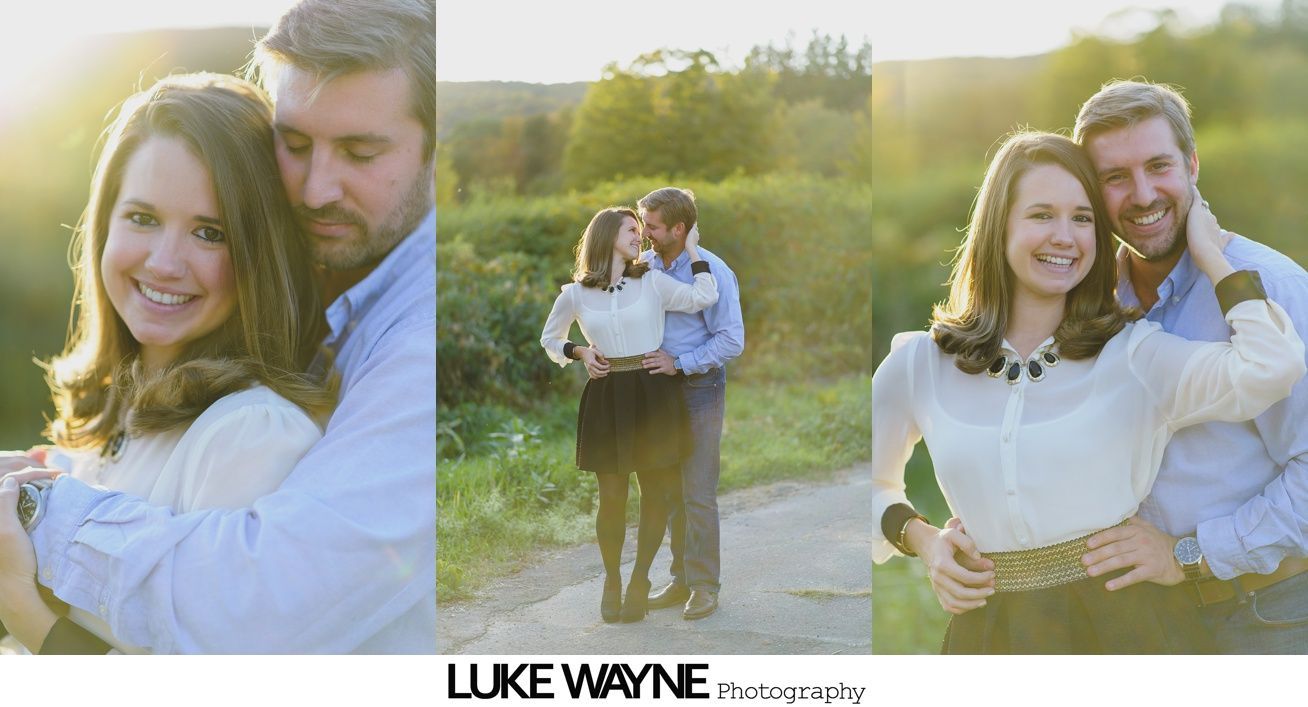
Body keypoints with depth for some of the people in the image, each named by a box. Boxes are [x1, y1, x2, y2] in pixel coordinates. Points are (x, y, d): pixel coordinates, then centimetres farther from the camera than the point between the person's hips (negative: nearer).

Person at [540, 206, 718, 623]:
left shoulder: (652, 282, 3)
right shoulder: (575, 294, 3)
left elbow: (705, 297, -10)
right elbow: (550, 340, 17)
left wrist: (691, 249, -2)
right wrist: (579, 353, -2)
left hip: (653, 395, 1)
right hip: (606, 398, 0)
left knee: (657, 492, 4)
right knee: (612, 497, 2)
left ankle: (640, 582, 19)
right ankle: (611, 581, 21)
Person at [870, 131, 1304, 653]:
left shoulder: (1131, 352, -7)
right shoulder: (919, 365, -1)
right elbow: (873, 487, 14)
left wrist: (1208, 252, -12)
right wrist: (917, 535, -6)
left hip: (1122, 623, -1)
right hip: (990, 626, 2)